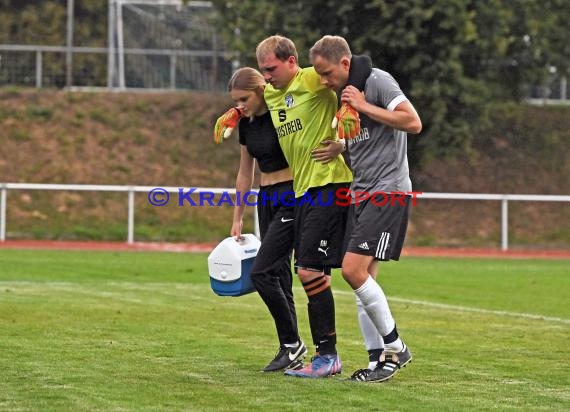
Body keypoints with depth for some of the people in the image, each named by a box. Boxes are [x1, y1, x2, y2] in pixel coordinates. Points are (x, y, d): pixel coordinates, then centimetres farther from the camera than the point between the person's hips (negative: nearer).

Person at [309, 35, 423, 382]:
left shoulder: (377, 81, -10)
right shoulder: (344, 94, 16)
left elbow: (413, 122, -19)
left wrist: (364, 107, -17)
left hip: (387, 190, -9)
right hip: (361, 192, 9)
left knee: (353, 270, -16)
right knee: (362, 277, 4)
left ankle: (396, 348, -4)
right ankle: (379, 360, 8)